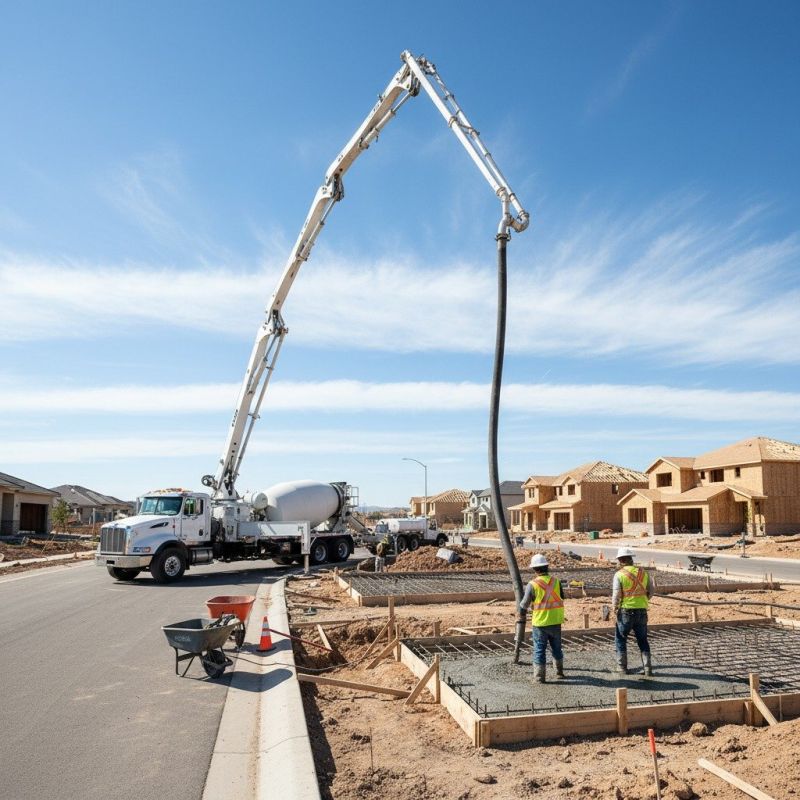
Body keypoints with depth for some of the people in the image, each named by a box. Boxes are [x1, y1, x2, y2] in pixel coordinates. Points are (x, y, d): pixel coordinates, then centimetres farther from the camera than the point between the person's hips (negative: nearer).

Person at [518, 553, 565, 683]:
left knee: (539, 649, 6)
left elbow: (525, 603, -6)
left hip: (540, 622, -4)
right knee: (556, 647, 21)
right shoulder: (555, 581, -3)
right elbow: (562, 598, 10)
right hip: (555, 621, 4)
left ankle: (540, 676, 7)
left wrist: (521, 613, 13)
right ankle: (559, 672, 32)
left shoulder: (533, 584, -14)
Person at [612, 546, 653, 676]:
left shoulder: (619, 574, -10)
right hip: (642, 611, 4)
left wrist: (614, 607, 2)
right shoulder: (643, 572, 4)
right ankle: (648, 667, 8)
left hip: (626, 611, -4)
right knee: (643, 640, 16)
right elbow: (650, 592, 10)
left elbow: (616, 595, -14)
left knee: (620, 639, 14)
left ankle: (622, 667, 15)